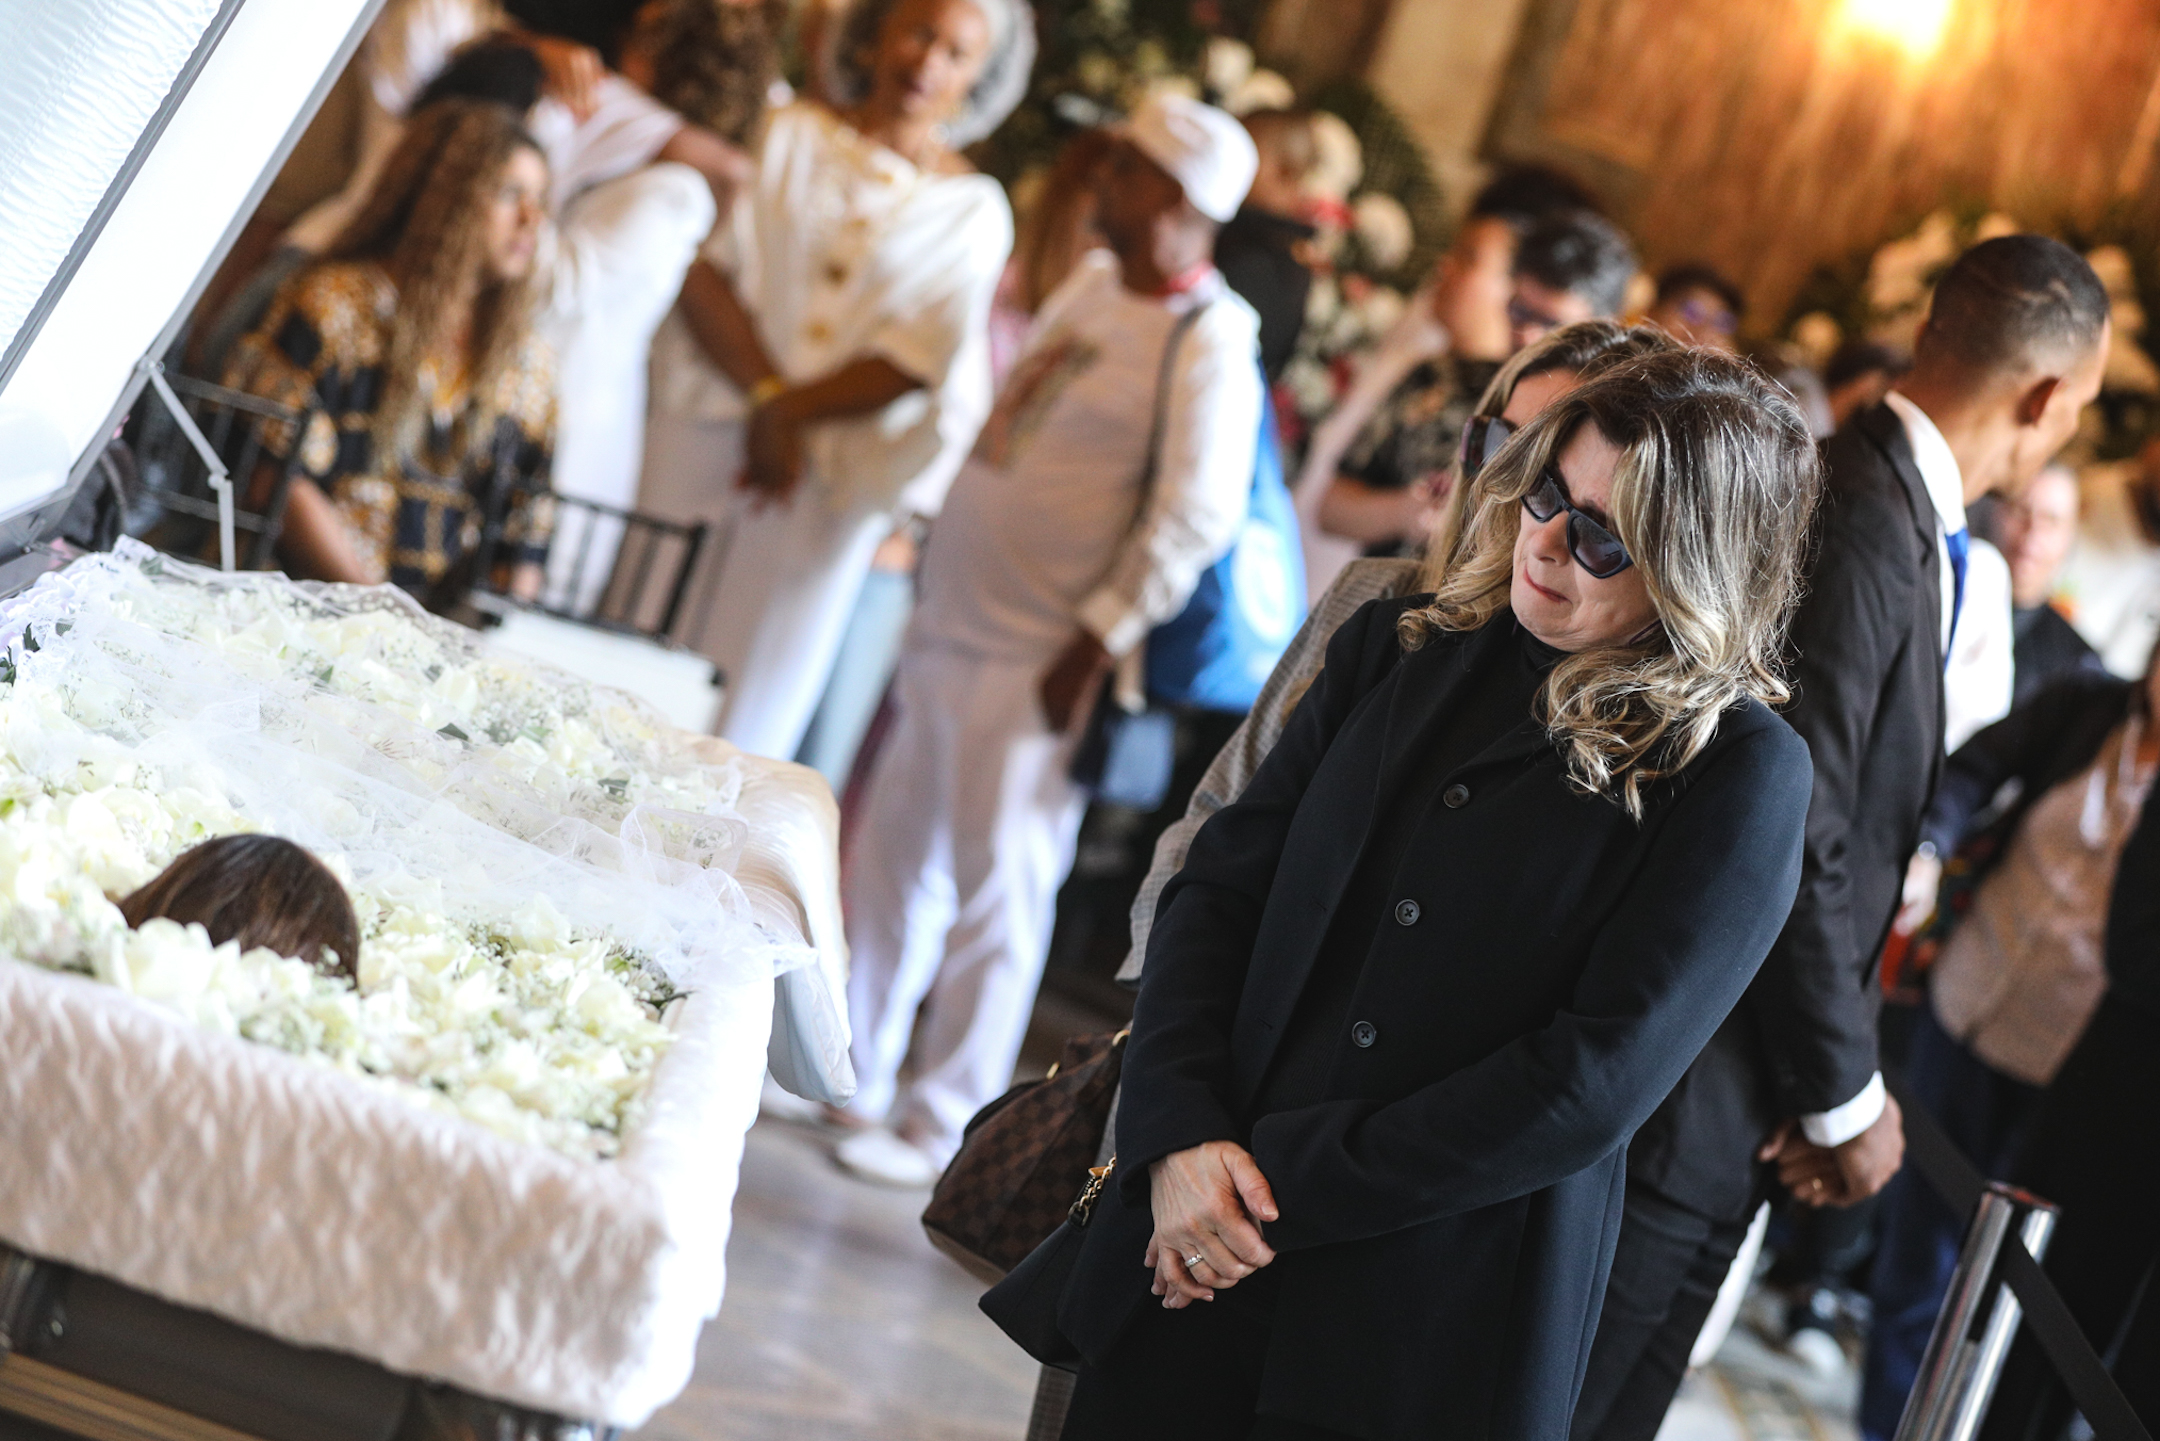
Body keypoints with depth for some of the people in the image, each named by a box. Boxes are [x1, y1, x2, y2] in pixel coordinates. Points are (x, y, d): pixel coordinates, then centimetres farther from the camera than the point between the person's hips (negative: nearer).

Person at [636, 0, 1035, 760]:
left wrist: (789, 411, -14)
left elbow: (917, 362, -3)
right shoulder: (790, 134, 9)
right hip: (709, 431, 1)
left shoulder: (973, 212, 5)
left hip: (836, 475, -1)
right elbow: (704, 272, -1)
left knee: (754, 694, 0)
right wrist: (766, 391, -14)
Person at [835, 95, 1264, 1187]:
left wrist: (1093, 646, -21)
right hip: (950, 629, 8)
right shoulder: (1094, 283, 11)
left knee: (995, 890, 0)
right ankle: (852, 1070, 29)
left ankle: (941, 1126, 10)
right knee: (893, 858, 16)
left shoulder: (1209, 342, -15)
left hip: (1035, 665, -8)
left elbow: (1193, 522, -21)